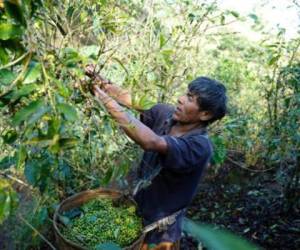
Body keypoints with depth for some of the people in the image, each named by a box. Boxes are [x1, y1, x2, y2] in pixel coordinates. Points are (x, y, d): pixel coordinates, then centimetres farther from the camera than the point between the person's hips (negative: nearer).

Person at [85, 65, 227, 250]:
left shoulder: (199, 146, -32)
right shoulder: (167, 114, -11)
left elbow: (151, 142, -45)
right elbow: (130, 98, -6)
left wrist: (108, 102, -42)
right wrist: (100, 81, -22)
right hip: (138, 208, 6)